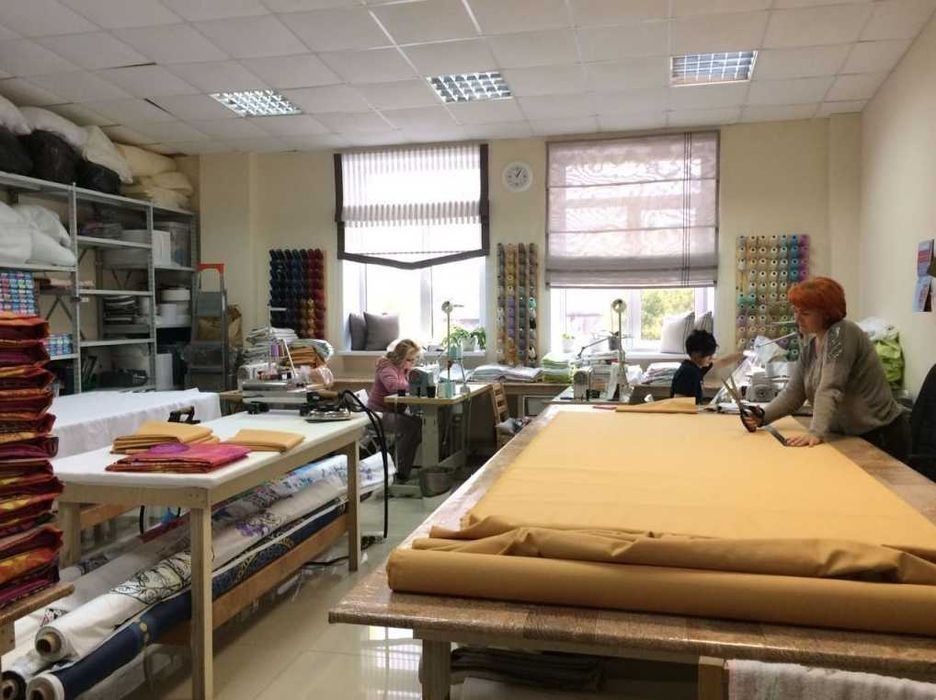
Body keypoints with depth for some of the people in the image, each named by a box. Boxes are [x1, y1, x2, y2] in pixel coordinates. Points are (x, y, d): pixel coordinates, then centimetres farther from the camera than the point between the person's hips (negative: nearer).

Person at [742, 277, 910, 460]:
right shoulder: (811, 343, 5)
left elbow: (830, 391, -29)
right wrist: (763, 417, -11)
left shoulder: (841, 333, -18)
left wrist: (817, 433, -38)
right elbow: (793, 392, 3)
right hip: (850, 436, 7)